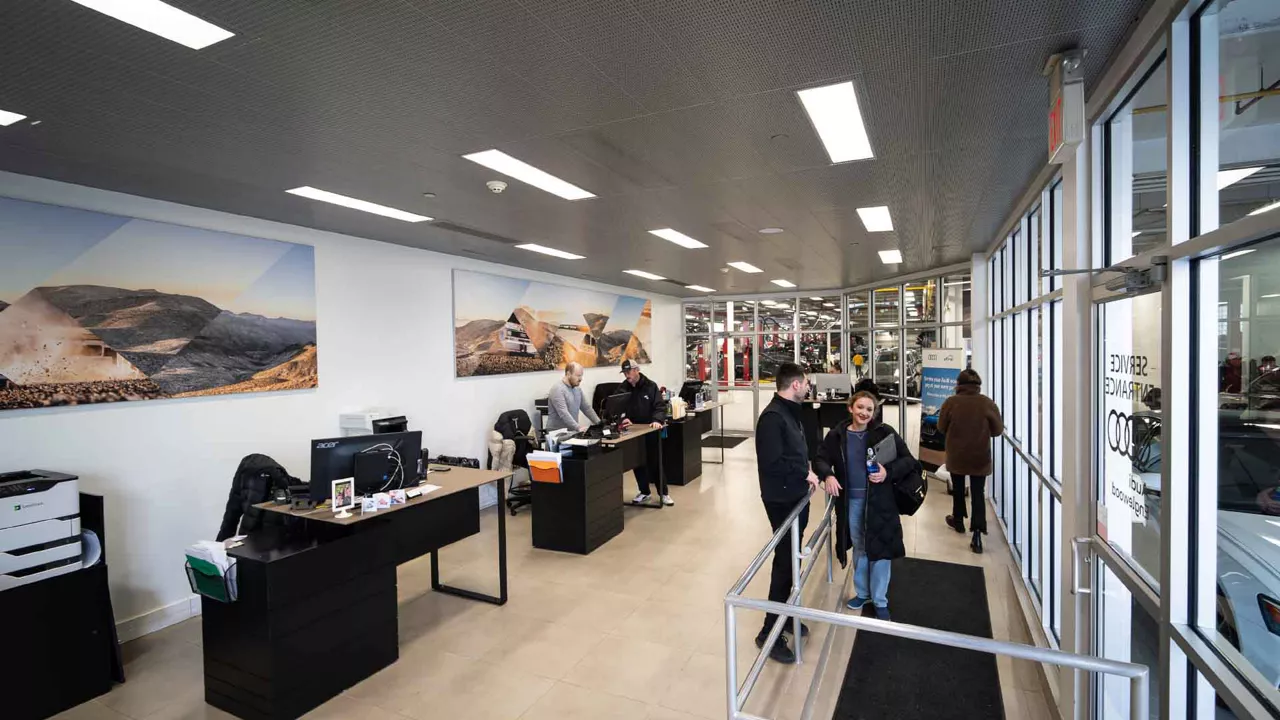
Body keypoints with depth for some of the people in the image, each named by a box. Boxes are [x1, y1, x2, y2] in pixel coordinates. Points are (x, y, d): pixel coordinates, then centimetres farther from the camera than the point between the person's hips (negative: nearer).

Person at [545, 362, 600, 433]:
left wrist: (599, 423, 7)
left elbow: (586, 408, 17)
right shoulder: (557, 389, -15)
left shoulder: (577, 388, 12)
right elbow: (563, 413, -25)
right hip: (557, 433, -7)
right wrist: (578, 427, -35)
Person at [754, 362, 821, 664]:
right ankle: (770, 632, 9)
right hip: (782, 500, -9)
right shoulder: (772, 417, -22)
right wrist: (805, 473, -16)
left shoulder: (790, 411, 9)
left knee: (791, 559, 19)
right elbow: (771, 462, -27)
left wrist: (806, 472, 3)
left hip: (796, 496, 9)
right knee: (785, 562, -3)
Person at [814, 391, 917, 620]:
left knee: (880, 549, 5)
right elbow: (821, 459, 3)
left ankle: (880, 601, 24)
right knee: (859, 548, 18)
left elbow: (908, 460, -5)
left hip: (879, 501, -2)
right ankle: (862, 593, 37)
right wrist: (827, 475, -17)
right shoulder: (837, 435, -5)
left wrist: (889, 472, -22)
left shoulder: (885, 433, -10)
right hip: (850, 501, 2)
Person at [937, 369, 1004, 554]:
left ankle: (958, 521, 37)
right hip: (980, 457, 0)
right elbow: (998, 430, -1)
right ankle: (977, 534, -7)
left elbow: (941, 428, -3)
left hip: (956, 456, 0)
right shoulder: (987, 403, -11)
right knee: (978, 494, 3)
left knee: (958, 490, 20)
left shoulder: (951, 402, -13)